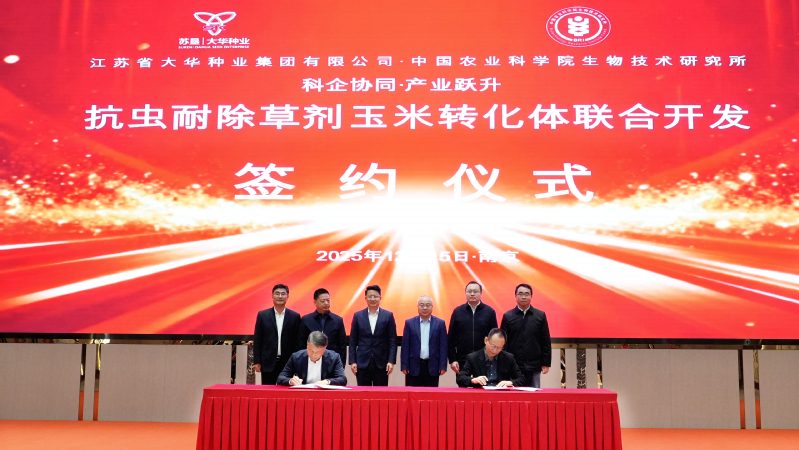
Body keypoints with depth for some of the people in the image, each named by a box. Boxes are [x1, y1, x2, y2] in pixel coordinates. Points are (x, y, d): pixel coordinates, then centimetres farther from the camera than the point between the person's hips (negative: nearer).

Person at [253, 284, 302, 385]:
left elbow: (297, 341, 4)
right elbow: (257, 340, 5)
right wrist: (256, 361, -1)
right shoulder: (262, 315, 5)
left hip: (288, 363, 0)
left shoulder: (295, 316, 4)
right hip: (268, 363, 0)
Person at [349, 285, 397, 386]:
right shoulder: (358, 316, 7)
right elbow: (353, 341, 7)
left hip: (381, 363, -1)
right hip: (362, 362, 1)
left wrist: (391, 361, -6)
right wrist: (352, 361, -1)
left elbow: (392, 341, 2)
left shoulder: (388, 316, 4)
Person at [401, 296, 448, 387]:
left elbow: (443, 346, 3)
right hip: (414, 366, 0)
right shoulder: (409, 323, 5)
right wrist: (404, 366, -3)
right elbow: (405, 346, 3)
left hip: (432, 367, 0)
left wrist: (443, 366, -3)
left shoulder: (440, 323, 5)